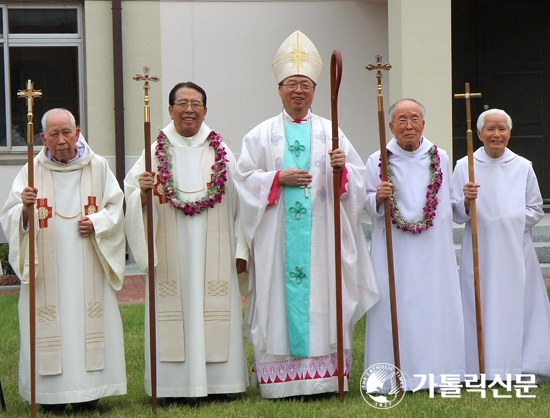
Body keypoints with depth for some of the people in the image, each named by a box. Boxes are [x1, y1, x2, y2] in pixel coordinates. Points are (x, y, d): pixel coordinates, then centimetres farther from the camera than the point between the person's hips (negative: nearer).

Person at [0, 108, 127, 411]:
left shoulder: (97, 167, 6)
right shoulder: (32, 171, 2)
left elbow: (115, 208, 10)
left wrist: (96, 223, -8)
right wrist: (25, 209, -22)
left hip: (87, 268, 1)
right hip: (47, 268, -1)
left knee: (89, 323, 0)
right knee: (49, 324, -4)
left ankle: (86, 394, 8)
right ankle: (50, 393, 4)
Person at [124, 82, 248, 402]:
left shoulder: (221, 152, 8)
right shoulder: (156, 151, 5)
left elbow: (237, 201, 6)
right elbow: (133, 200, 0)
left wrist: (240, 250, 2)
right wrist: (142, 192, -23)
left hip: (212, 251, 1)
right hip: (172, 252, -1)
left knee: (214, 311, 0)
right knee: (173, 309, -3)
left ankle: (217, 383, 8)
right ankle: (174, 386, 3)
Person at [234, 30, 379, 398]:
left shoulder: (331, 133, 12)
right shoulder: (262, 135, 9)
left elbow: (358, 178, 9)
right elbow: (245, 178, 3)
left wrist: (342, 167, -12)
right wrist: (279, 178, -11)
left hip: (322, 235, 1)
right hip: (279, 236, -1)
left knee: (323, 295, -1)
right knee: (280, 295, -4)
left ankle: (326, 375, 4)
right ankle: (279, 378, -1)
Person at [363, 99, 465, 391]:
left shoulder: (440, 158, 10)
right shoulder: (377, 161, 4)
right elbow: (367, 207, 2)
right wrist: (378, 197, -17)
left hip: (433, 249, 2)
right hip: (394, 249, -2)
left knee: (435, 307, 2)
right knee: (396, 309, -5)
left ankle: (436, 371, 10)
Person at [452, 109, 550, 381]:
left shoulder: (523, 167, 7)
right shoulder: (464, 166, 4)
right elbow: (457, 215, 2)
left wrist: (510, 221, -6)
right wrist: (466, 200, -19)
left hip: (515, 250, 1)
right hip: (480, 250, -1)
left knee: (516, 305, -1)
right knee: (482, 305, -4)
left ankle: (517, 365, 8)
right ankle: (485, 367, 2)